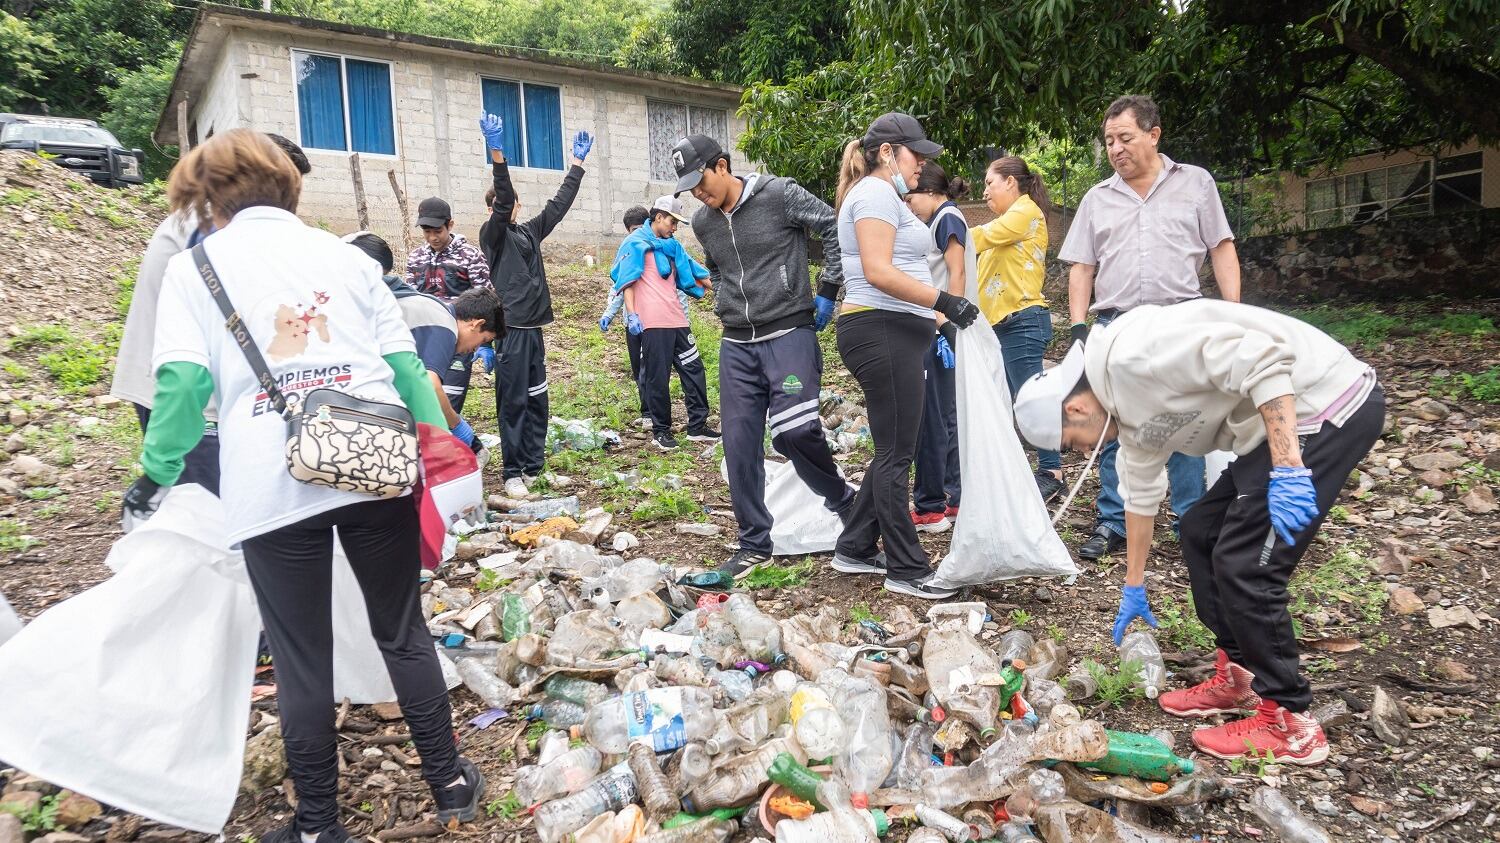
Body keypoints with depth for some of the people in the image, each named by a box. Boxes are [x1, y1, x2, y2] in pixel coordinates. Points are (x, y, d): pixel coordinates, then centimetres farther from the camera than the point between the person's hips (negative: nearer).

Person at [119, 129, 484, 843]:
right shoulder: (347, 256, 15)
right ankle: (449, 783, 26)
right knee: (404, 631, 16)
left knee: (301, 657, 10)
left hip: (273, 485, -2)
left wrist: (156, 475, 9)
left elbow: (183, 382, -2)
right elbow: (405, 362, 9)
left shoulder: (192, 267, 9)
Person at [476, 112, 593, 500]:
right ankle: (513, 473, 1)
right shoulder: (492, 234, -1)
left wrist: (577, 163, 20)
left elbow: (559, 204, 19)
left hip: (534, 328, 7)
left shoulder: (529, 231, 16)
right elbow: (503, 200, -19)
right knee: (513, 403, -4)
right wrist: (497, 154, -32)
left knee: (537, 401, 9)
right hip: (510, 329, -7)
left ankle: (534, 465, 17)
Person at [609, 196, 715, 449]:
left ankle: (698, 425, 13)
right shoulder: (636, 243, -1)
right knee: (658, 377, -3)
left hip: (676, 319, 8)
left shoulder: (672, 245, 22)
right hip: (652, 322, -8)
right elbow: (626, 280, -7)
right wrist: (631, 314, -16)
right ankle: (661, 431, 7)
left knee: (693, 368, 6)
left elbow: (690, 270, 29)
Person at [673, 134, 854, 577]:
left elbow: (835, 227, -4)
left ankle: (843, 500, 10)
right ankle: (754, 545, 15)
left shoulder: (778, 194, -8)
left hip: (789, 333, -6)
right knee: (739, 445, 2)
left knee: (794, 431, -20)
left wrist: (827, 291, -5)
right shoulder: (702, 222, 11)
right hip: (736, 345, 6)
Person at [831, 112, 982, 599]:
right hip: (882, 333, -11)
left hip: (895, 335, 11)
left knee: (892, 451, 13)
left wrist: (939, 320, 20)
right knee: (896, 453, -5)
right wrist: (943, 301, -23)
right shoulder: (876, 193, -9)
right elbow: (878, 272, -22)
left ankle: (854, 549, 22)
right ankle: (906, 569, 4)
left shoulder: (885, 196, 24)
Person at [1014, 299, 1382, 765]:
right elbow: (1141, 494, 25)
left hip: (1331, 403, -10)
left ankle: (1289, 725, 6)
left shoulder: (1133, 354, -19)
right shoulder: (1129, 412, 12)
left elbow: (1261, 357, -27)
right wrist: (1134, 588, 34)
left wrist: (1287, 469, -30)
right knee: (1200, 531, 15)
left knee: (1244, 564, -8)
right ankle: (1239, 678, 25)